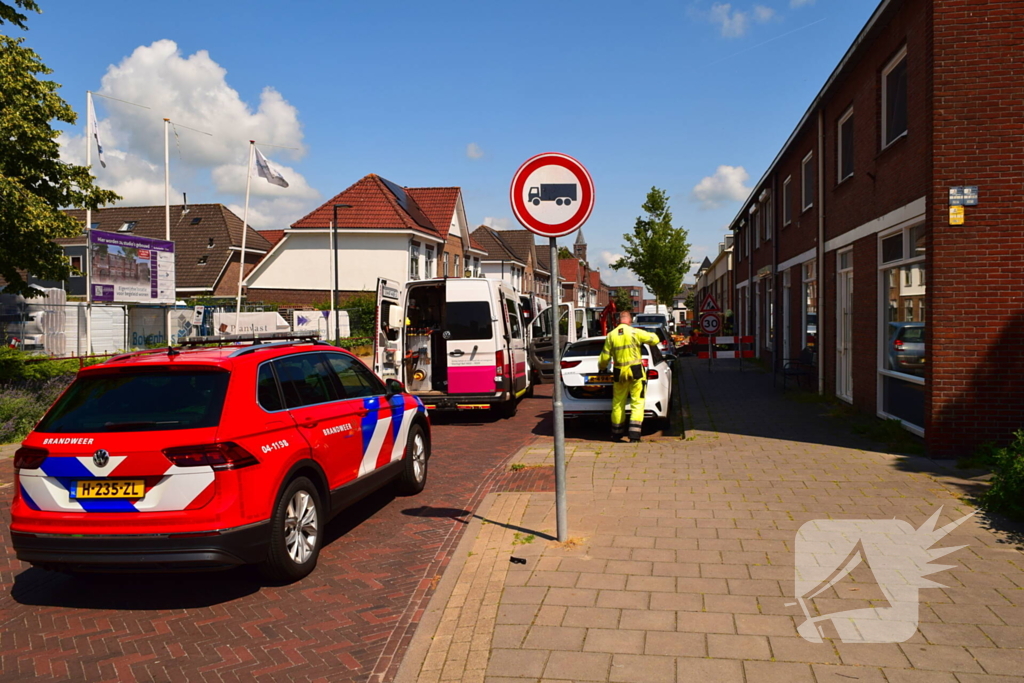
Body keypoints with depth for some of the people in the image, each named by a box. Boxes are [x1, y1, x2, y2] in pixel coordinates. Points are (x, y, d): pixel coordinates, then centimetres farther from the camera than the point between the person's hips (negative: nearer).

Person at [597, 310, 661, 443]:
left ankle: (617, 433, 25)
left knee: (618, 403, 15)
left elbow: (605, 357, 5)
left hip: (619, 373, 3)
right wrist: (650, 334, 17)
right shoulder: (635, 332, -8)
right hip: (636, 372, -3)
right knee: (637, 403, 2)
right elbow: (655, 339, -6)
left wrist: (602, 367, 25)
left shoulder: (611, 335, 1)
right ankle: (634, 435, -5)